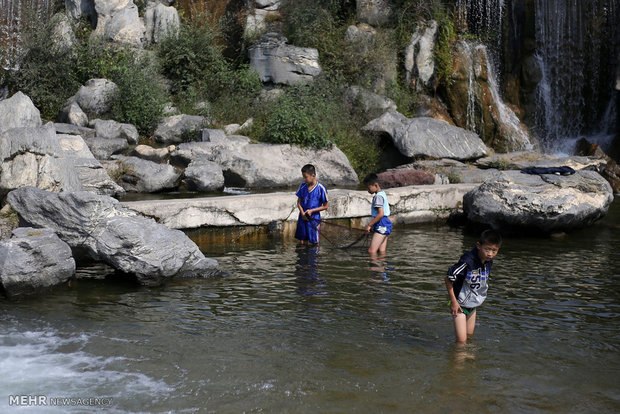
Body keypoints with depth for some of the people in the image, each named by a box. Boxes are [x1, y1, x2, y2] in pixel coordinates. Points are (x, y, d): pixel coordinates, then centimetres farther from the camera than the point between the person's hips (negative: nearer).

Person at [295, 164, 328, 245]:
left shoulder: (320, 188, -12)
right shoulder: (303, 186, 1)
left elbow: (325, 206, -6)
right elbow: (299, 202, 8)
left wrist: (311, 211, -16)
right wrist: (302, 213, -10)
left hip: (314, 219, -4)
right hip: (302, 218, 4)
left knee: (315, 242, 4)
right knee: (303, 242, 9)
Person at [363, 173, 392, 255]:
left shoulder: (378, 196, -15)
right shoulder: (382, 193, 16)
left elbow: (380, 214, -23)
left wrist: (369, 225, -16)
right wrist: (372, 224, 20)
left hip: (381, 226, -10)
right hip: (384, 226, 10)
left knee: (371, 251, -13)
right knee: (382, 251, 9)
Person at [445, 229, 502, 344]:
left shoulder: (489, 262, -6)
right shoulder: (467, 261, -30)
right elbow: (448, 279, -23)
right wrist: (453, 301, -20)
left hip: (473, 304, 7)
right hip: (460, 304, -7)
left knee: (470, 336, 20)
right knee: (462, 341, -8)